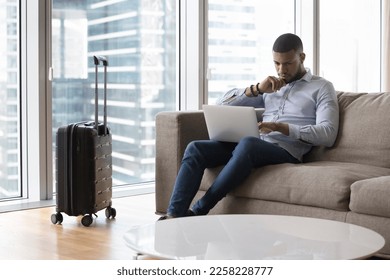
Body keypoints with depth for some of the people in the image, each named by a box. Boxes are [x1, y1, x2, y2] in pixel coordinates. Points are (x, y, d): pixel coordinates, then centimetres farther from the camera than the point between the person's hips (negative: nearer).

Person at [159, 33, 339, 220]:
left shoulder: (322, 88, 10)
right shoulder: (271, 86, 26)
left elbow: (328, 134, -7)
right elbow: (223, 103, 18)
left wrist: (282, 127, -18)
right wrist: (257, 89, 2)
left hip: (285, 151, -5)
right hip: (254, 148, 6)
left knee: (247, 144, -38)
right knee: (195, 148, -18)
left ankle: (198, 211, -31)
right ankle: (174, 216, -30)